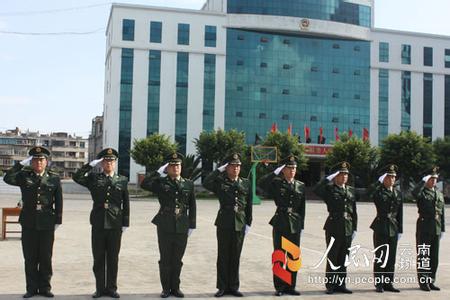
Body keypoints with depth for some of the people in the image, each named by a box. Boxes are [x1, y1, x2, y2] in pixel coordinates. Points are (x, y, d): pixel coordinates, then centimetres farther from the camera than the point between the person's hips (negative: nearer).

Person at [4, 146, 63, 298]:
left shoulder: (54, 178, 3)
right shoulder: (24, 176, 5)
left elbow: (58, 201, 3)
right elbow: (8, 178, -13)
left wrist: (58, 220, -1)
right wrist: (21, 164, -9)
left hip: (47, 223, -1)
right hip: (29, 223, 1)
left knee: (46, 257, 6)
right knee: (30, 258, 7)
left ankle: (44, 287, 17)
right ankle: (31, 288, 17)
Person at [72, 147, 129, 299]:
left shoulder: (122, 180, 6)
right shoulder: (94, 178, 6)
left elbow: (126, 204, 6)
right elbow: (77, 177, -10)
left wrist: (125, 223, 2)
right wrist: (92, 164, -8)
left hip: (115, 225, 0)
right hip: (98, 224, 0)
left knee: (113, 258, 7)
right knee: (98, 258, 7)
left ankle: (111, 288, 18)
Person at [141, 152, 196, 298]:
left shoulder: (189, 184, 6)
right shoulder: (161, 182, 0)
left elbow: (192, 207, 8)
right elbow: (144, 184, -18)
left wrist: (191, 225, 5)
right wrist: (159, 172, -13)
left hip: (182, 228, 2)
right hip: (165, 227, -1)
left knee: (177, 260, 10)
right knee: (165, 259, 7)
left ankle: (175, 287, 22)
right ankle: (166, 288, 19)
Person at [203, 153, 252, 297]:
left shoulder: (246, 184, 8)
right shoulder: (220, 182, 1)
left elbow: (249, 205, 9)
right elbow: (206, 183, -19)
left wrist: (248, 223, 5)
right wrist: (219, 170, -13)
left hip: (239, 225, 2)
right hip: (224, 224, -2)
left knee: (235, 257, 8)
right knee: (223, 256, 5)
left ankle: (233, 287, 18)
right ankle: (222, 287, 14)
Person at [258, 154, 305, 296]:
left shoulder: (301, 186, 10)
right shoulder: (276, 183, 0)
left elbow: (302, 208, 12)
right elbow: (261, 183, -20)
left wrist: (301, 225, 8)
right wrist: (276, 172, -15)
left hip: (295, 225, 3)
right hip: (280, 224, -3)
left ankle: (290, 286, 17)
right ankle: (279, 287, 12)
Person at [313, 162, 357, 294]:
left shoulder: (351, 190, 13)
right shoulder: (329, 189, -2)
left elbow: (354, 212, 14)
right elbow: (316, 190, -25)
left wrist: (354, 228, 9)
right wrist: (329, 178, -18)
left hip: (348, 228, 5)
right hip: (333, 227, -5)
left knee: (343, 258, 10)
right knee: (332, 257, 1)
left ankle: (341, 284, 19)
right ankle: (330, 285, 10)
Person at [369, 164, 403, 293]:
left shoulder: (398, 194, 11)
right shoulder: (378, 192, -2)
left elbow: (400, 214, 13)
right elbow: (369, 194, -25)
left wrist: (400, 230, 10)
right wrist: (379, 182, -17)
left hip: (393, 229, 5)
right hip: (381, 228, -5)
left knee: (391, 258, 9)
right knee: (380, 257, 1)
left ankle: (388, 283, 18)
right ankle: (379, 284, 8)